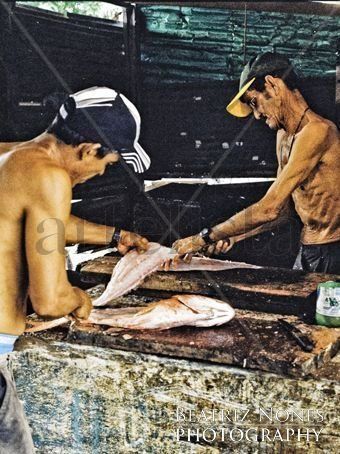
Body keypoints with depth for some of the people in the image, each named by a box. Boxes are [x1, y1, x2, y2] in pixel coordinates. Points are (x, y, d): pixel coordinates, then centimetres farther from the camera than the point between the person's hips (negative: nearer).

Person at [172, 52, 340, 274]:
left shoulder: (317, 132, -20)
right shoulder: (284, 136, 11)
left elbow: (269, 209, -24)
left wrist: (204, 238, -17)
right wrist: (234, 237, 2)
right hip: (307, 249, 8)